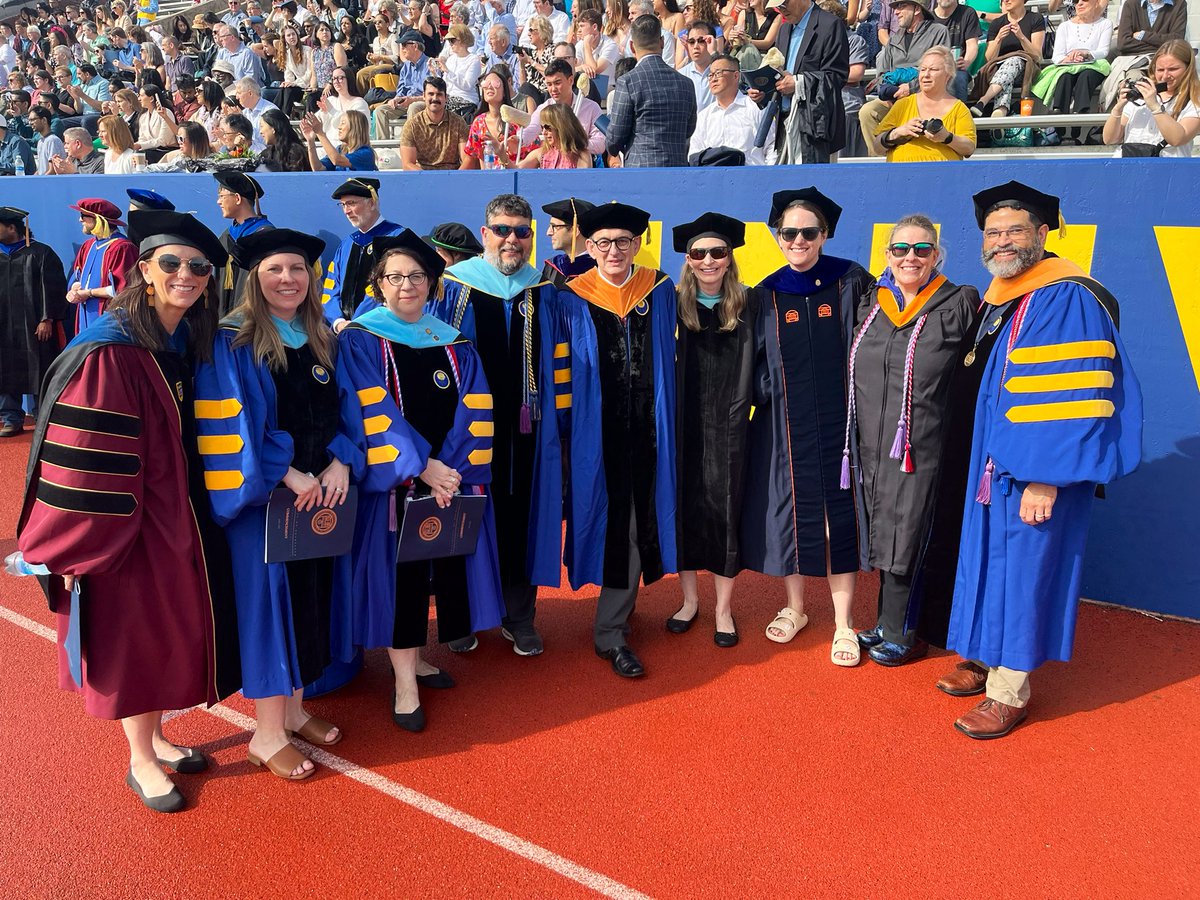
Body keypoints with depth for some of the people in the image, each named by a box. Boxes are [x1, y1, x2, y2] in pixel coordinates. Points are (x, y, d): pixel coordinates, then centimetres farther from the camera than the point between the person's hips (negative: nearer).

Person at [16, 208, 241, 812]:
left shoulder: (192, 344, 3)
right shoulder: (108, 353, -21)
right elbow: (81, 463, -21)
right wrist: (81, 547, -18)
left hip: (180, 516, 7)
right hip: (127, 521, -7)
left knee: (171, 624, 17)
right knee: (134, 633, 7)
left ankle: (155, 736, 38)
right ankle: (140, 762, 27)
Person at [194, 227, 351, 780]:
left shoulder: (324, 340, 10)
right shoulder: (231, 343, -8)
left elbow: (345, 410, 10)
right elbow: (230, 425, -15)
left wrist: (339, 462, -7)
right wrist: (287, 474, -19)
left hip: (321, 492, 6)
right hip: (260, 496, -6)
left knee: (312, 596, 12)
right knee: (268, 599, -1)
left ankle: (293, 708, 29)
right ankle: (267, 733, 11)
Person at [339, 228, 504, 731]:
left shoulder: (454, 344, 9)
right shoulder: (361, 341, -2)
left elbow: (472, 411, 0)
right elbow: (374, 414, -12)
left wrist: (449, 469, -14)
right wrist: (422, 466, -21)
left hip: (453, 478, 4)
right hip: (392, 481, -4)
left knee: (445, 569, 9)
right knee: (400, 574, 0)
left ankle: (412, 658, 27)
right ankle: (405, 684, 10)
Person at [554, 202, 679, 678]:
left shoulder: (659, 292, 4)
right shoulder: (572, 300, -2)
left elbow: (667, 360, 11)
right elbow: (562, 373, 1)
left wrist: (663, 418, 7)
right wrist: (566, 428, -3)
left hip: (646, 427, 2)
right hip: (596, 429, -2)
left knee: (637, 520, 4)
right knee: (610, 518, 2)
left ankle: (613, 628, 19)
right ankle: (609, 633, 14)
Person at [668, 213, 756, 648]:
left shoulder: (744, 308, 3)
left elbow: (746, 374, 2)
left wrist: (734, 421, -7)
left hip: (725, 430, 0)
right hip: (682, 427, 1)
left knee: (724, 510, 3)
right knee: (684, 508, 7)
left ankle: (723, 608, 16)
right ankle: (689, 599, 24)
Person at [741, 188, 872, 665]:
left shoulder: (852, 283, -1)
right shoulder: (766, 295, 4)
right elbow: (754, 363, 10)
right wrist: (764, 393, -4)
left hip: (839, 420, -1)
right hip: (784, 426, 2)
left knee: (839, 516, 4)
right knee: (788, 510, 8)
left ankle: (843, 624, 17)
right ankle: (794, 607, 29)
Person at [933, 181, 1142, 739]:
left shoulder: (1065, 299, -16)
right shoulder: (999, 298, 11)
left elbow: (1070, 398, -22)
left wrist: (1044, 479, -25)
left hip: (1036, 474, -9)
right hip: (995, 464, 9)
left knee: (1020, 567, -1)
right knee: (991, 561, 16)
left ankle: (1010, 693, 12)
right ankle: (988, 659, 32)